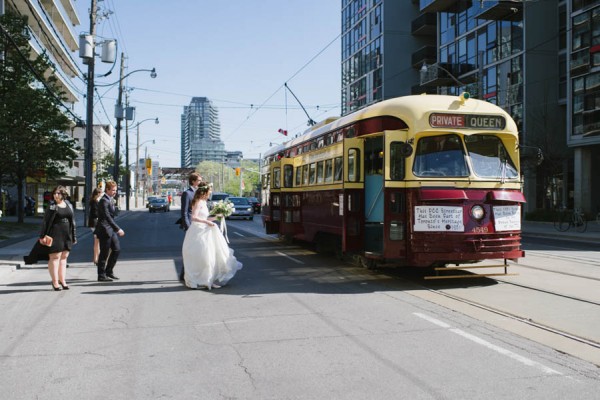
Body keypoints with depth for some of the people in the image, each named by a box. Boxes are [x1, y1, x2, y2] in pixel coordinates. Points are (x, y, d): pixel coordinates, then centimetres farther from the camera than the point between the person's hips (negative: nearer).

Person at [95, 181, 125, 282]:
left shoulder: (111, 200, 13)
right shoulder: (104, 201, -17)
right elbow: (107, 217, -24)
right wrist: (118, 229, -27)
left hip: (111, 229, 9)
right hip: (104, 230, -9)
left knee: (117, 249, 11)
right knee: (104, 253, -1)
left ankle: (109, 271, 21)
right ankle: (101, 275, 8)